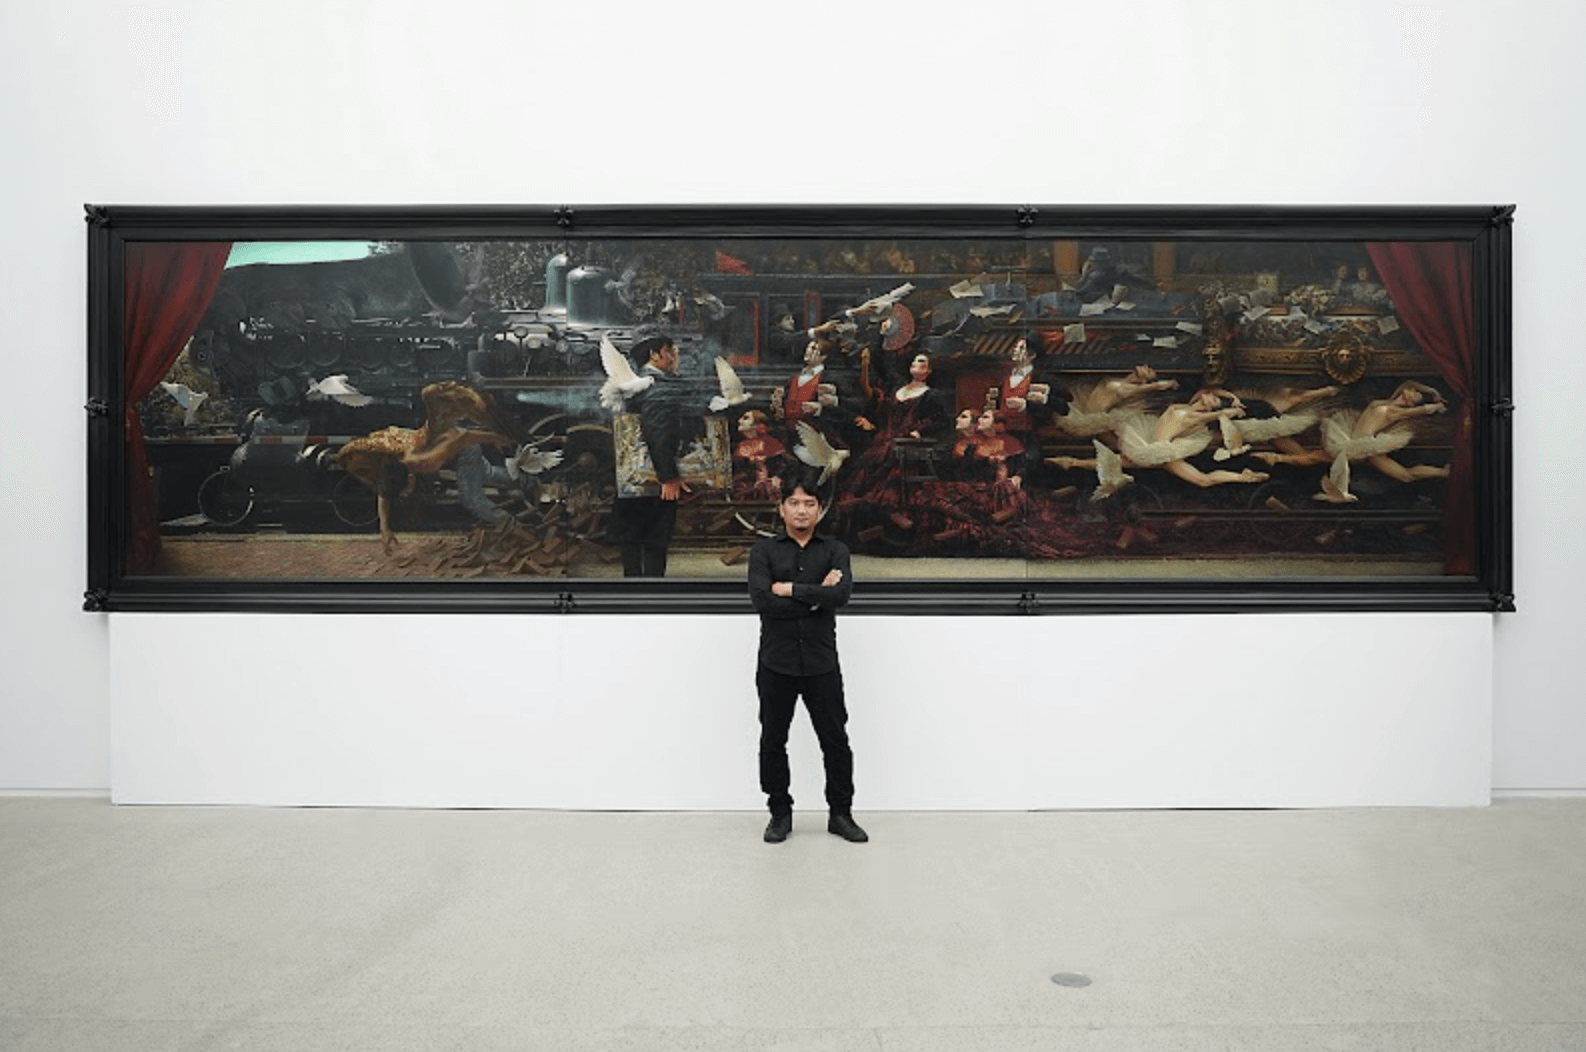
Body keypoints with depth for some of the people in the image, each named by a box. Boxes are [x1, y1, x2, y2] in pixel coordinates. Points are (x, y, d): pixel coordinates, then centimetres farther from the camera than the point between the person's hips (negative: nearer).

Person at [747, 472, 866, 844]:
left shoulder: (834, 550, 3)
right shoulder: (764, 550, 0)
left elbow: (842, 593, -16)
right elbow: (761, 600, -15)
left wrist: (791, 590, -16)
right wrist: (816, 597, -15)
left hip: (822, 663, 0)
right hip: (776, 663, 0)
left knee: (836, 740, 7)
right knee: (773, 741, 10)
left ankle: (841, 813, 22)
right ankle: (780, 813, 25)